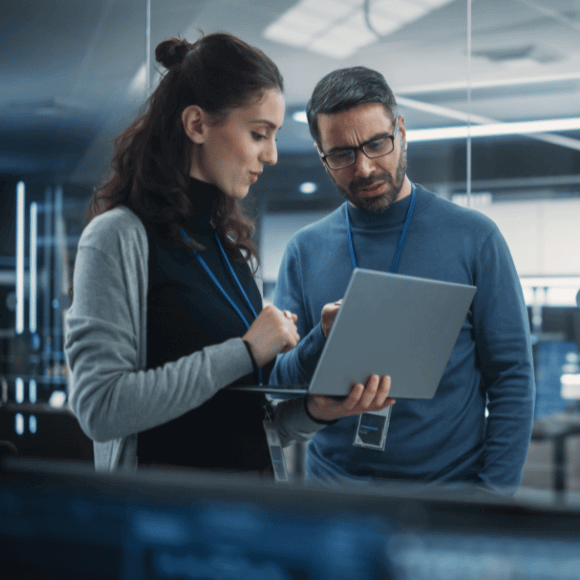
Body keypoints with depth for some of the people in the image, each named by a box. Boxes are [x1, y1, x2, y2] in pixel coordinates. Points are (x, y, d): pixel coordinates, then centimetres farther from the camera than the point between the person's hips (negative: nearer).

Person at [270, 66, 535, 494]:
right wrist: (321, 343, -17)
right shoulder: (305, 251, 5)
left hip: (450, 487, -1)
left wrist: (493, 494, -11)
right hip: (333, 480, 2)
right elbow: (276, 388, 3)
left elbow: (512, 377, -2)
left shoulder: (473, 238, -1)